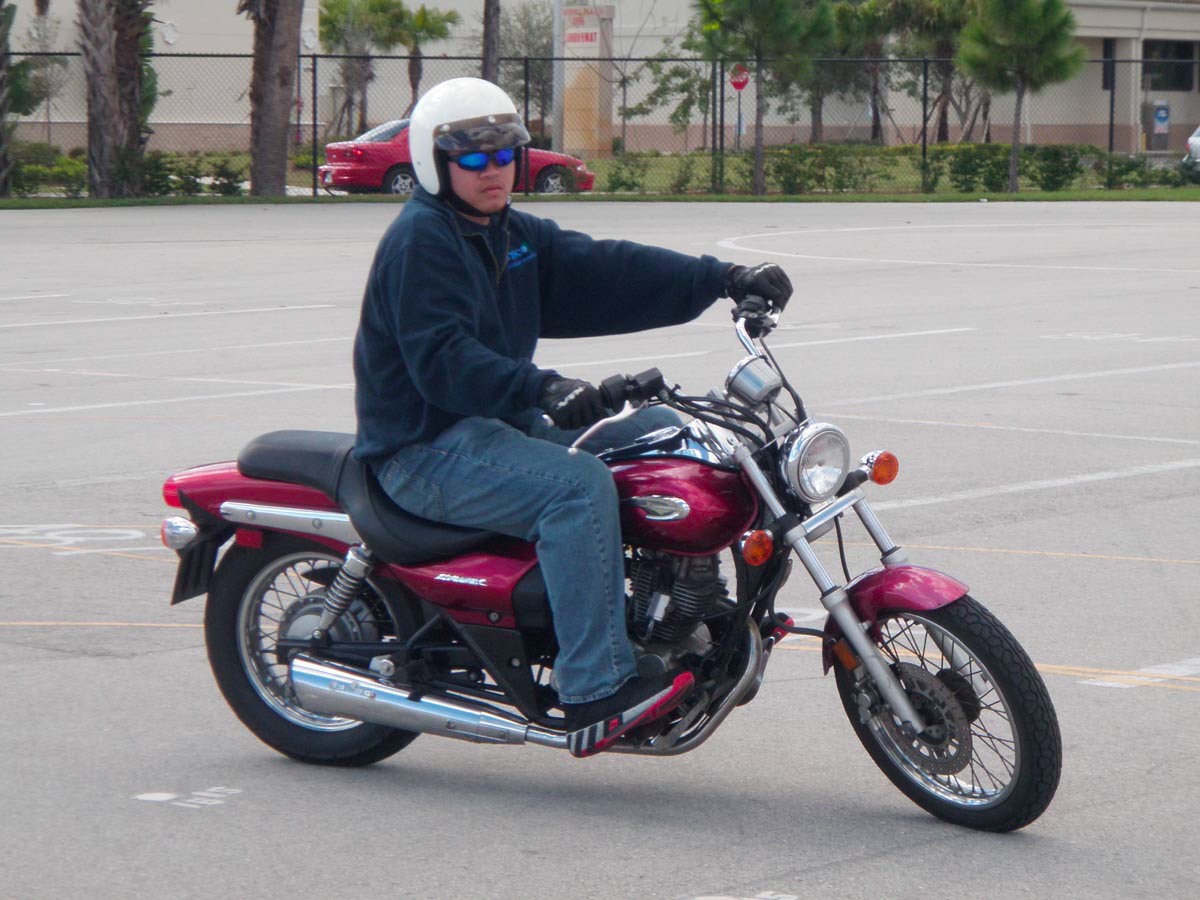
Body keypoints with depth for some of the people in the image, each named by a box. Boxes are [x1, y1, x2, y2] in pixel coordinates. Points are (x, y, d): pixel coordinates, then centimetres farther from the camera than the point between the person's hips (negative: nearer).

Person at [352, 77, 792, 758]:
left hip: (503, 423, 10)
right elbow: (440, 358, -25)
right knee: (580, 485, -31)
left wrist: (725, 280, -5)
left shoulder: (517, 236, 16)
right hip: (427, 451, -10)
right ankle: (595, 693, -35)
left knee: (664, 432, 6)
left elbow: (608, 272, 6)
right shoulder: (421, 239, -13)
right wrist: (542, 389, -38)